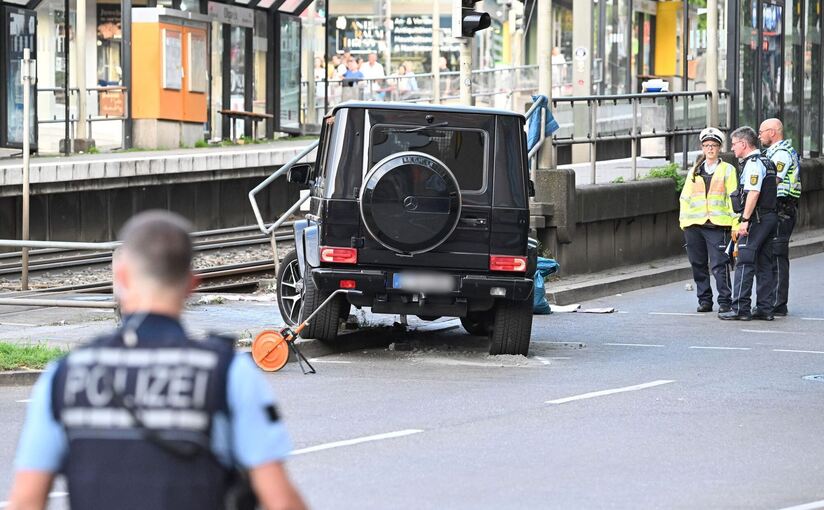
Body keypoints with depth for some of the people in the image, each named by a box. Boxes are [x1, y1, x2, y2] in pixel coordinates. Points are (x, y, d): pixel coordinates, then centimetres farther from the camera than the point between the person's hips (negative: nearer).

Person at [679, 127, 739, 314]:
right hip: (694, 225, 4)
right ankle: (704, 300, 15)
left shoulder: (727, 170, 7)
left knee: (719, 265, -9)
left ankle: (724, 301, -3)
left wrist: (736, 222, -5)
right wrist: (683, 221, 8)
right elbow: (685, 197, 18)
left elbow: (733, 198, 3)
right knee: (698, 265, 6)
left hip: (718, 224, -4)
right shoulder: (694, 172, 18)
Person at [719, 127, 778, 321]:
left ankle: (740, 308, -10)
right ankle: (765, 308, 9)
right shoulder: (766, 162, 19)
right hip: (770, 217, 10)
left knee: (744, 263, -8)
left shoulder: (753, 164, -12)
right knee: (764, 264, 10)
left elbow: (753, 193, -22)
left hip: (756, 219, -10)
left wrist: (744, 220, -24)